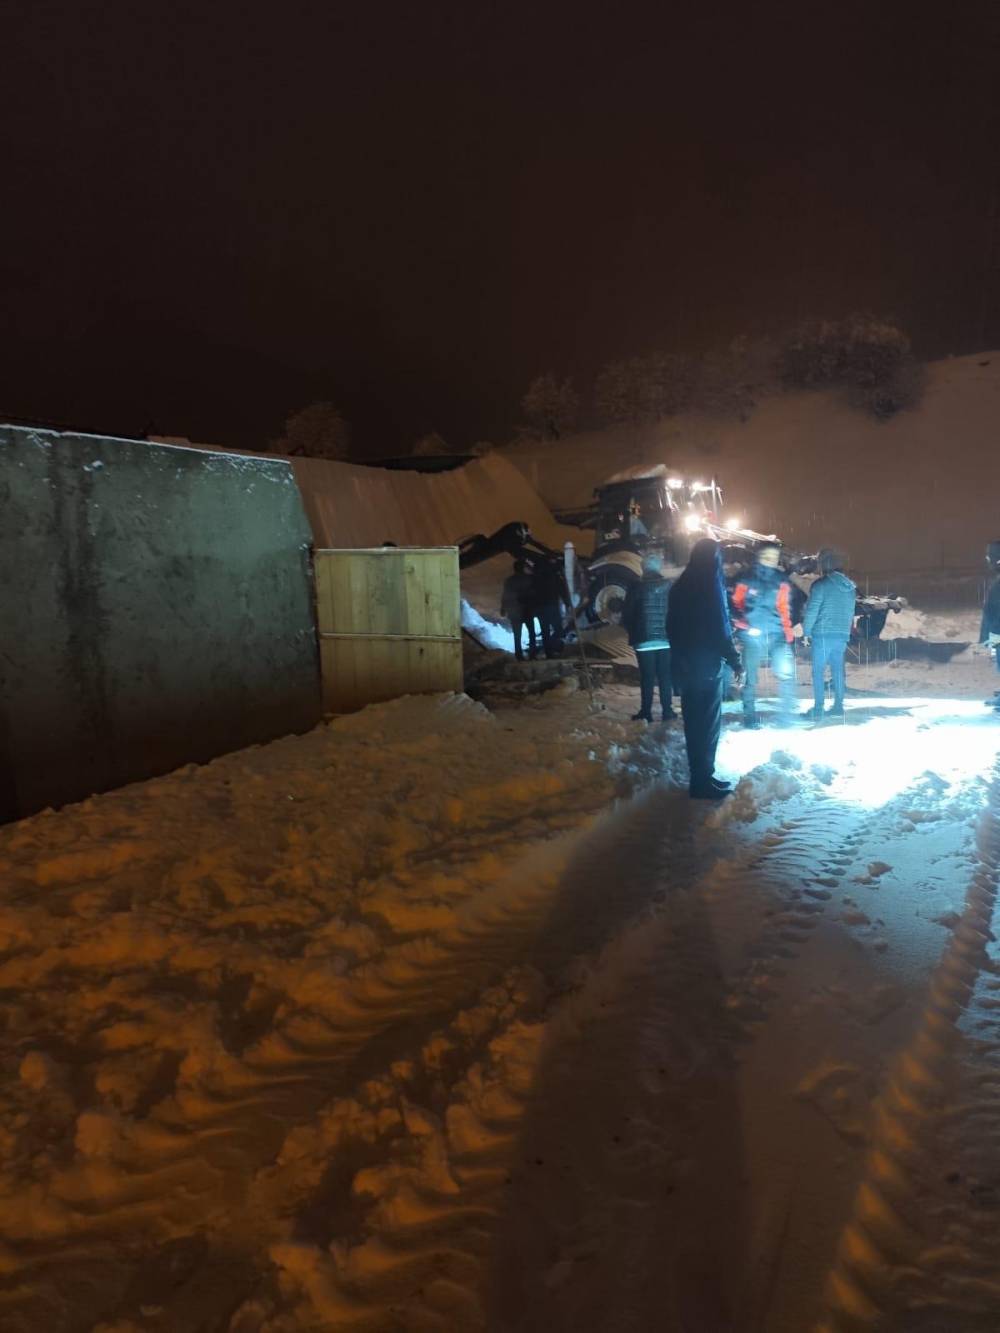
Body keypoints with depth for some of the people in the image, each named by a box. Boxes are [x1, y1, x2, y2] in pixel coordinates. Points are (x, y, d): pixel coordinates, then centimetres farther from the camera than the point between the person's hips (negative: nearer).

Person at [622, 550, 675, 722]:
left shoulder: (636, 588, -7)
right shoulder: (670, 586, 1)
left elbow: (627, 616, -3)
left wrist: (633, 632, 15)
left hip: (644, 640, -2)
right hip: (666, 639, 3)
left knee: (647, 678, 2)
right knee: (665, 676, 9)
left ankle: (646, 713, 7)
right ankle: (667, 711, 12)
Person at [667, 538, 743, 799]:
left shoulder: (680, 586, 8)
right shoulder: (710, 586, -16)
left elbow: (672, 627, 14)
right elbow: (720, 628, -18)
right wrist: (734, 660, -8)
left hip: (685, 663, 8)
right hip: (707, 664, -8)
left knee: (694, 720, 14)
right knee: (708, 722, -1)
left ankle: (699, 776, 23)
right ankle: (703, 781, 3)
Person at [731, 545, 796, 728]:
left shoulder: (782, 583, 9)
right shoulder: (747, 581, 2)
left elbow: (785, 610, 13)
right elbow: (735, 604, 7)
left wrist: (787, 634, 6)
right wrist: (742, 623, -8)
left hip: (776, 635, 2)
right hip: (751, 636, -1)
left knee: (786, 672, -13)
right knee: (750, 677, 3)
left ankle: (788, 713, 2)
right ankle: (749, 715, 16)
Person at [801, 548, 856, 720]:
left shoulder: (821, 584, -9)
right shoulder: (850, 587, 11)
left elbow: (811, 610, -11)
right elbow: (851, 613, 15)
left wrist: (806, 632, -4)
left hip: (822, 634, -6)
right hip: (842, 635, 6)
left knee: (818, 672, 0)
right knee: (838, 671, 12)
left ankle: (818, 709, -2)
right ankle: (838, 707, 14)